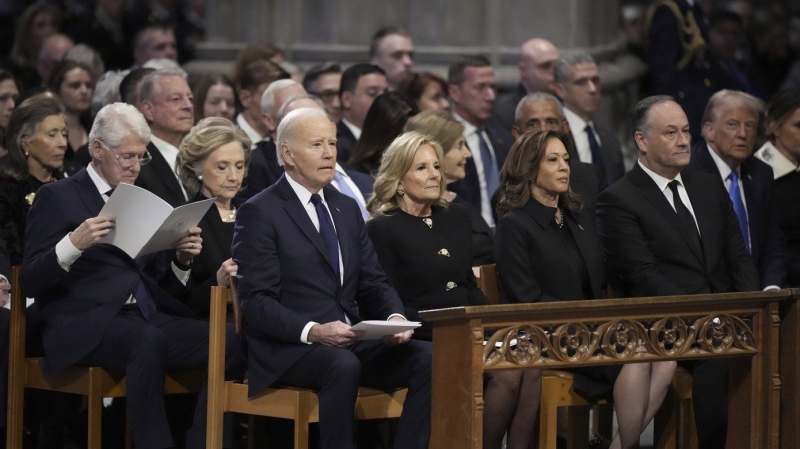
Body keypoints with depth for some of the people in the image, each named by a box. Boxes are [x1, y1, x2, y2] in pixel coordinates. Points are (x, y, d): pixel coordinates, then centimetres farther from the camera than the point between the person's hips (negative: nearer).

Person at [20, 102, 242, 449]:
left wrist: (182, 259, 3)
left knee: (228, 340, -22)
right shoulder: (58, 197, 7)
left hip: (151, 319, 6)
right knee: (148, 340, -39)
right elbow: (30, 282, -2)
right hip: (88, 326, -6)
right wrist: (73, 244, -19)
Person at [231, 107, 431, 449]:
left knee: (426, 358, -18)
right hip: (288, 349, -6)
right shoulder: (259, 213, -3)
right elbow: (256, 302, -11)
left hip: (351, 344, 6)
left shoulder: (347, 209, 19)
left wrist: (395, 317, -6)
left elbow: (373, 283, 17)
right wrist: (312, 331, -25)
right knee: (343, 366, -37)